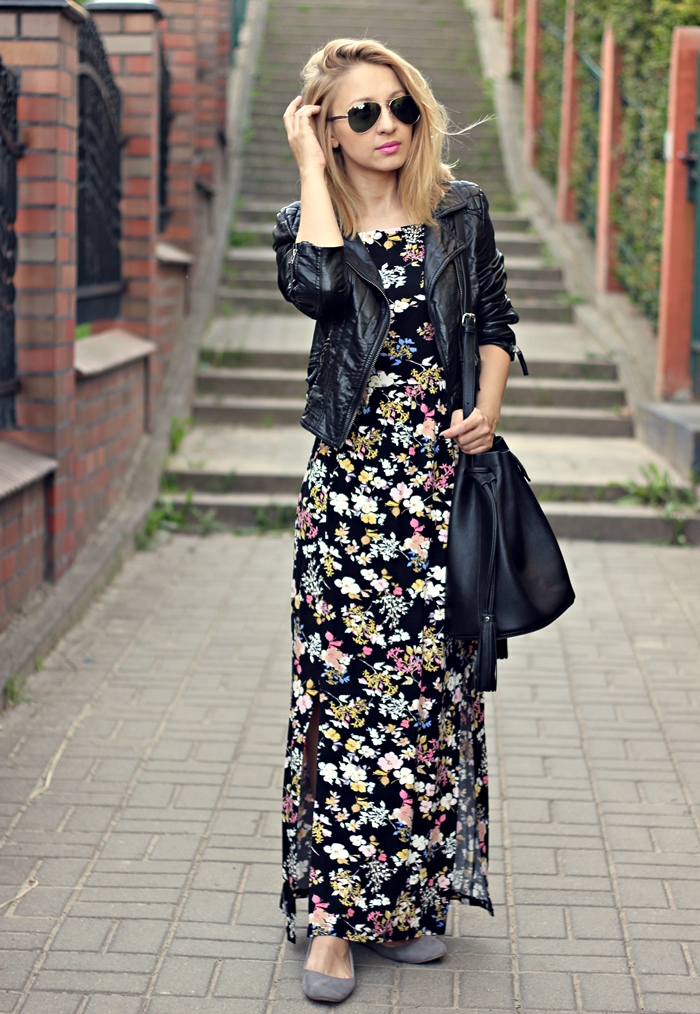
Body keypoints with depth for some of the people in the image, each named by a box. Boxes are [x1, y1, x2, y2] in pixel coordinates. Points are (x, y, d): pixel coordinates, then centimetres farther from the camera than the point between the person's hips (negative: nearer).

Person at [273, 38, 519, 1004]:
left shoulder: (462, 209, 8)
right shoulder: (309, 219, 3)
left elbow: (496, 320, 15)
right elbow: (317, 285, -20)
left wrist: (488, 407, -3)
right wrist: (309, 165, -10)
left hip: (444, 472, 2)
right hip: (351, 477, -1)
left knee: (432, 676, 4)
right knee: (344, 679, -6)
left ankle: (411, 896, 18)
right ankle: (335, 914, 1)